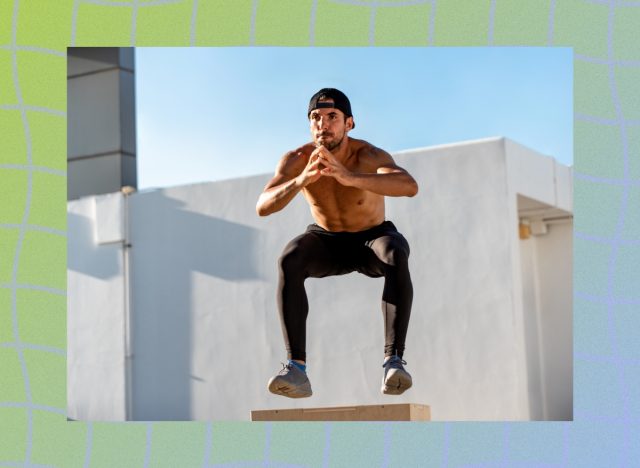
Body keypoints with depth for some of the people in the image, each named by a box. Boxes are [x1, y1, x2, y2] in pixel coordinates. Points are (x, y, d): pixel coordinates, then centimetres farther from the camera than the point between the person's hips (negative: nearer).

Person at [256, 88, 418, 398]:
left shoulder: (368, 156, -27)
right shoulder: (297, 160, -19)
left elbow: (410, 186, -47)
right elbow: (263, 207, -31)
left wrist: (350, 178, -61)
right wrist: (300, 180, -50)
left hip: (372, 238, -2)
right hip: (326, 241, 2)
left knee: (396, 256, -37)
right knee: (289, 260, -30)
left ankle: (393, 361, -42)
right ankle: (296, 368, -36)